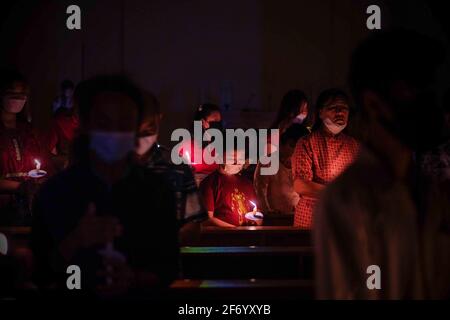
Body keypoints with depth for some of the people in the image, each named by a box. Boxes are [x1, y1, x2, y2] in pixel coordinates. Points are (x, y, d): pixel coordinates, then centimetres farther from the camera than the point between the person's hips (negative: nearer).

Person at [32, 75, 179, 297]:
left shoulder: (156, 191, 1)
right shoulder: (55, 190, -2)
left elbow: (168, 268, 4)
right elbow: (39, 273, -3)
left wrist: (135, 279, -13)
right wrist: (73, 243, -18)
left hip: (138, 298, 1)